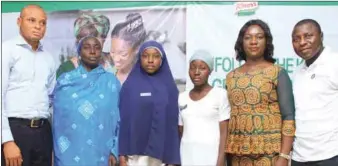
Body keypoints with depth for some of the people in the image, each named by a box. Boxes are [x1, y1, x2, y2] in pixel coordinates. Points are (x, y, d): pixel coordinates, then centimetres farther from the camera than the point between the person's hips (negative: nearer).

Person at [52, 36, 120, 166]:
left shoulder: (112, 82, 3)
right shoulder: (65, 80, 2)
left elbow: (118, 120, 4)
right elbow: (57, 120, 3)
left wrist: (114, 151, 0)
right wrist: (58, 154, 1)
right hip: (69, 155, 0)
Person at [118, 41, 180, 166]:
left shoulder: (169, 87, 5)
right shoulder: (130, 85, 0)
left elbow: (173, 122, 4)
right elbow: (123, 120, 0)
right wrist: (122, 153, -5)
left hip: (162, 153, 2)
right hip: (136, 152, -2)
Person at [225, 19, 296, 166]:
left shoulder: (278, 73, -2)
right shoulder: (231, 76, 8)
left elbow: (289, 117, -7)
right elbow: (227, 117, 12)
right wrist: (225, 153, 7)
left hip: (269, 152, -3)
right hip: (238, 153, 3)